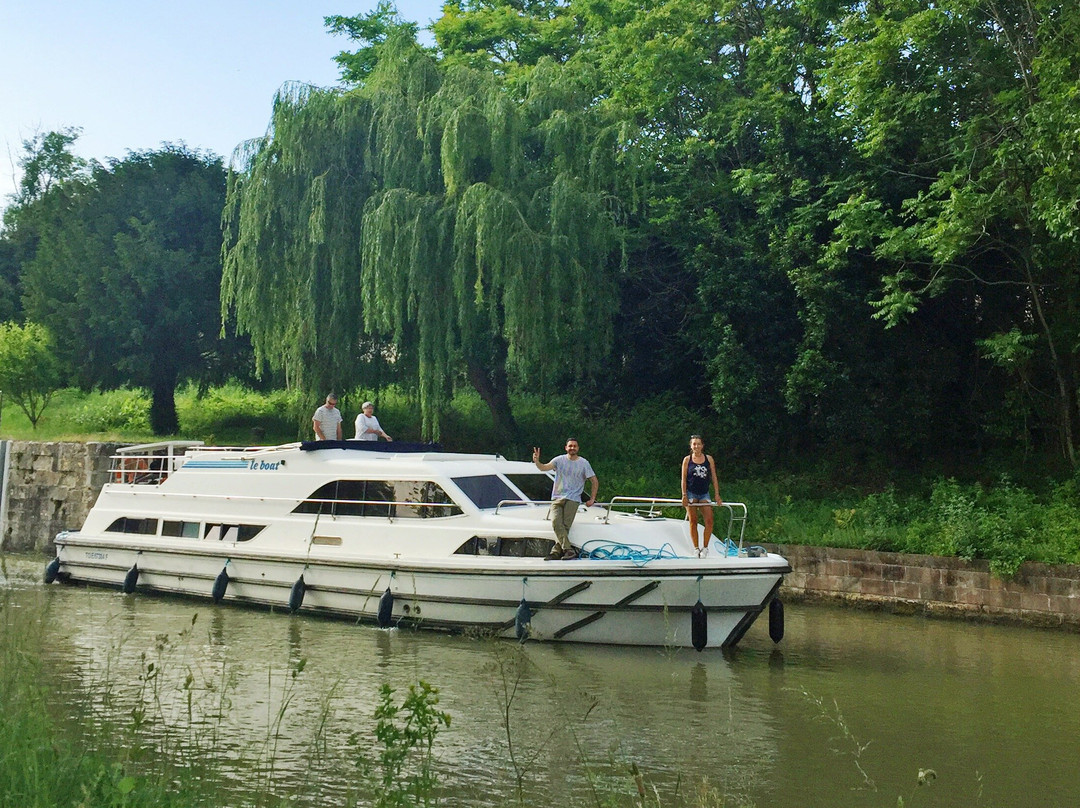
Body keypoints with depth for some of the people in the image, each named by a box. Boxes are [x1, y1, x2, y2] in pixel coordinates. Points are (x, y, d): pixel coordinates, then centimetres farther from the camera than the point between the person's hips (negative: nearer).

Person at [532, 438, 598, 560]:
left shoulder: (583, 463, 6)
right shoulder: (559, 460, 8)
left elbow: (595, 482, 12)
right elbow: (544, 467, -5)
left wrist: (592, 499, 6)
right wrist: (537, 462, -27)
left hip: (573, 499, -1)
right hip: (557, 498, 1)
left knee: (565, 526, -12)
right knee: (556, 522, -18)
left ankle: (556, 551, -9)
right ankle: (568, 549, -18)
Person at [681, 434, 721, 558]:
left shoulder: (709, 459, 5)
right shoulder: (687, 460, 2)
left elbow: (714, 477, 6)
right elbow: (684, 478, 0)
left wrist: (717, 495, 1)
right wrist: (684, 495, -8)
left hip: (704, 494, 2)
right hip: (691, 493, -1)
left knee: (709, 520, -11)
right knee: (693, 521, -1)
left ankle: (705, 547, -1)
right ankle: (696, 548, 5)